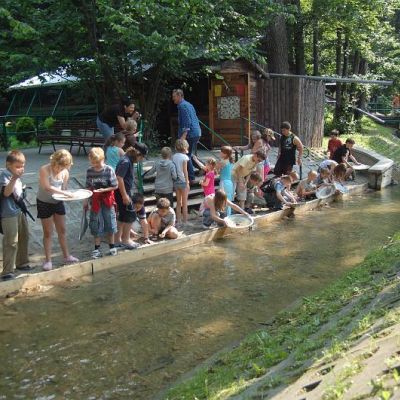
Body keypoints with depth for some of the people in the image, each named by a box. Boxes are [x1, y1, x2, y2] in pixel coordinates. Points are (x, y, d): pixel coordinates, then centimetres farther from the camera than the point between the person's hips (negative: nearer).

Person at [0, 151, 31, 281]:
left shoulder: (15, 175, 9)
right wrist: (14, 178, -44)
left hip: (19, 211, 9)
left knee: (24, 237, 19)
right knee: (11, 242, -10)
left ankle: (21, 263, 35)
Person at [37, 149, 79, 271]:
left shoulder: (65, 173, -9)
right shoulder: (44, 170, -22)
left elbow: (63, 188, 1)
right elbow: (47, 187, -33)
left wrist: (68, 195, -20)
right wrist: (64, 192, -36)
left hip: (58, 202, 4)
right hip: (44, 203, -4)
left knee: (62, 230, 13)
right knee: (48, 233, 3)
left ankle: (66, 256, 26)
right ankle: (48, 260, 14)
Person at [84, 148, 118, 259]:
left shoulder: (109, 170, -11)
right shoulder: (89, 171, -2)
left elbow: (115, 186, -9)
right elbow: (88, 187, 6)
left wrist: (104, 190, -21)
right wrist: (86, 201, 6)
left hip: (107, 201, -2)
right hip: (95, 201, 2)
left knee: (109, 224, 7)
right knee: (96, 225, 6)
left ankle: (112, 247, 22)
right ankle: (97, 249, 15)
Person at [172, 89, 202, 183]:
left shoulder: (182, 106, -10)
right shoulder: (189, 104, 20)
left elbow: (187, 121, -20)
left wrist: (184, 135, -26)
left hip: (190, 134, -10)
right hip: (197, 133, 10)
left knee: (186, 156, -4)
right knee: (191, 154, 17)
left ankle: (191, 177, -3)